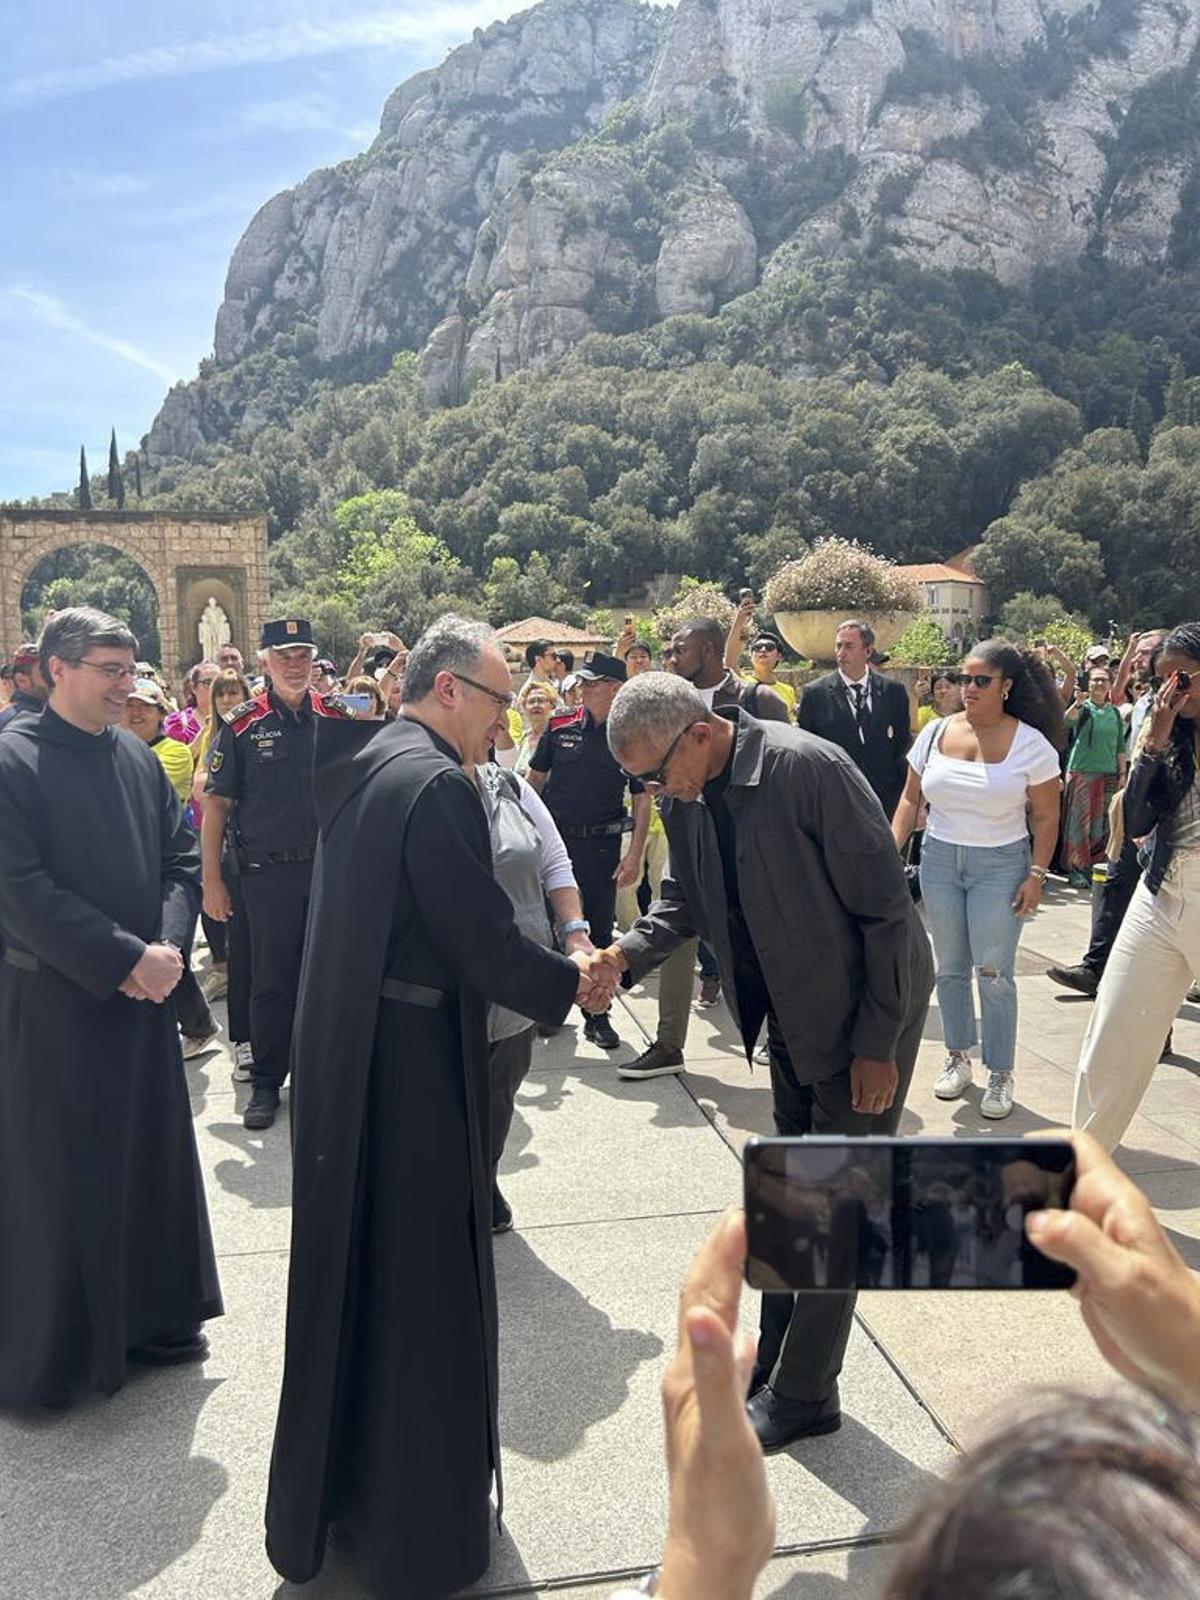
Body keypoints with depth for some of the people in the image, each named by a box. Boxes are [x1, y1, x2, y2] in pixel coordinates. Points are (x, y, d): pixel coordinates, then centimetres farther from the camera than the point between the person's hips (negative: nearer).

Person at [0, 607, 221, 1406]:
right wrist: (126, 958, -19)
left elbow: (183, 858, 8)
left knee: (151, 1155, 15)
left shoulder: (140, 758, 6)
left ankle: (152, 1316, 33)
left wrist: (169, 945, -9)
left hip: (144, 997, 6)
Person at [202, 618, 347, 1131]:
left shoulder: (335, 717, 4)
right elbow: (216, 805, -3)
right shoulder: (243, 725, -3)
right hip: (269, 873, -2)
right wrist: (212, 880, -6)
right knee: (272, 980, 6)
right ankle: (267, 1082, 20)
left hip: (329, 867, 2)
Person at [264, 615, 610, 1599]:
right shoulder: (439, 784, -21)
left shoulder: (357, 763, 7)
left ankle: (324, 1497, 43)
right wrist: (571, 983, -3)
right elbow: (485, 941, -22)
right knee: (421, 1280, 8)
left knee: (348, 1270, 22)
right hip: (412, 1066, -9)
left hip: (338, 1053, 9)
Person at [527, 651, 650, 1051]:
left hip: (601, 843, -1)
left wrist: (634, 854, -8)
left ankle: (597, 1014, 17)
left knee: (599, 928, 5)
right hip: (552, 837, 2)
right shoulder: (560, 726, 1)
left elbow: (642, 799, -1)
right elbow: (534, 779, 9)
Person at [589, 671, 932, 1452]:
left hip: (869, 1009, -7)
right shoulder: (689, 797, -6)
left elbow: (886, 906, -23)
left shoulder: (807, 769, -28)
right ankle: (772, 1362, 37)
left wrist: (877, 1044, -19)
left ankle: (803, 1396, 22)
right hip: (793, 1013, 7)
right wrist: (627, 953, -15)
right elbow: (685, 899, 6)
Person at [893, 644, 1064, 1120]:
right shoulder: (935, 733, -1)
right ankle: (958, 1058, 26)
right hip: (939, 859, 3)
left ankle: (1001, 1074, 12)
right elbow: (910, 799, 6)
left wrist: (1036, 875, -10)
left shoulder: (1030, 743, -9)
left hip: (1000, 865, -3)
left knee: (994, 973, -2)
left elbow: (1045, 816, -4)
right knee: (950, 968, 11)